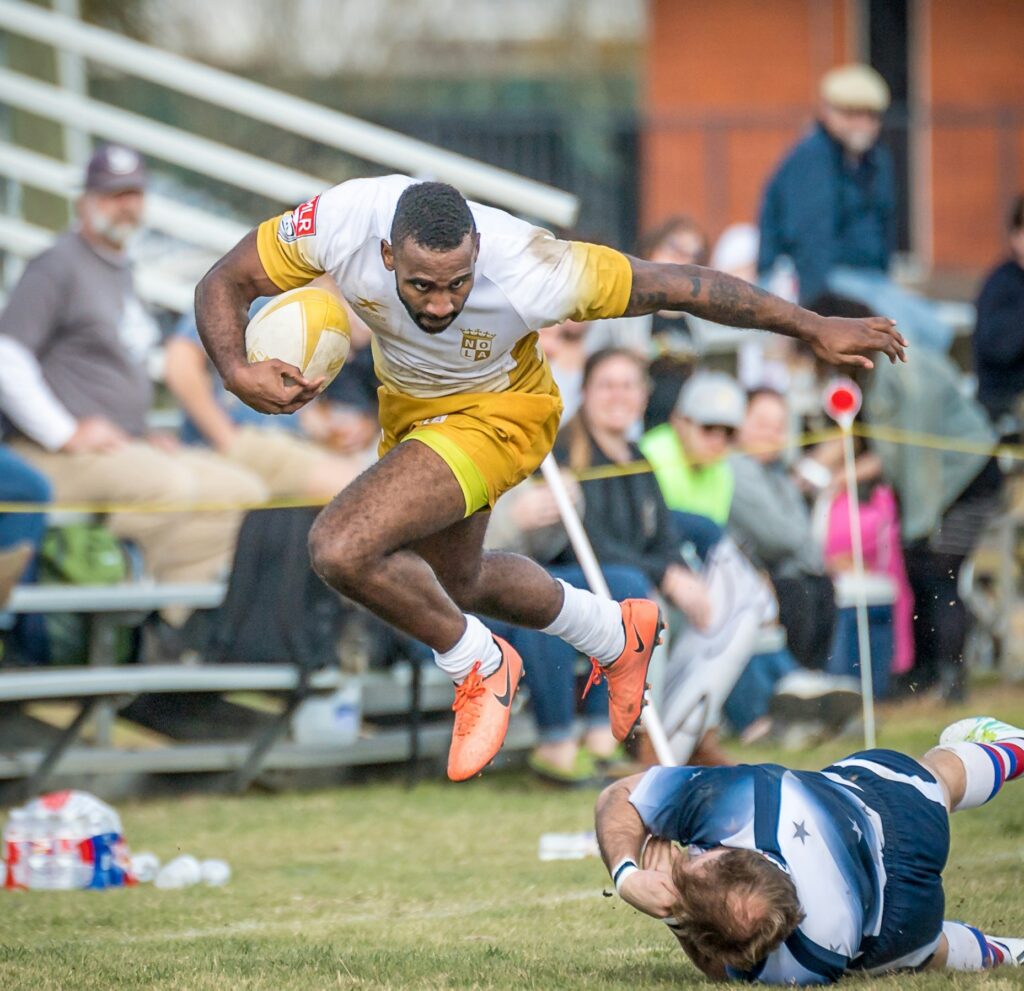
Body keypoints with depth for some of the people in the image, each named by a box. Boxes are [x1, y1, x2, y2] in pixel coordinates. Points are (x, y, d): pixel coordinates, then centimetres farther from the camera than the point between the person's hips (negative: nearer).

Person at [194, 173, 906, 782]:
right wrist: (236, 371, -39)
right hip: (407, 402, 6)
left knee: (343, 548, -25)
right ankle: (616, 634, 53)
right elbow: (225, 284, -18)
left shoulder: (528, 275, -40)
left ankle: (480, 667, 1)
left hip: (494, 416, -6)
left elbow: (675, 286, -27)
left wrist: (815, 329, -19)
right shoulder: (340, 224, -34)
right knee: (453, 585, 28)